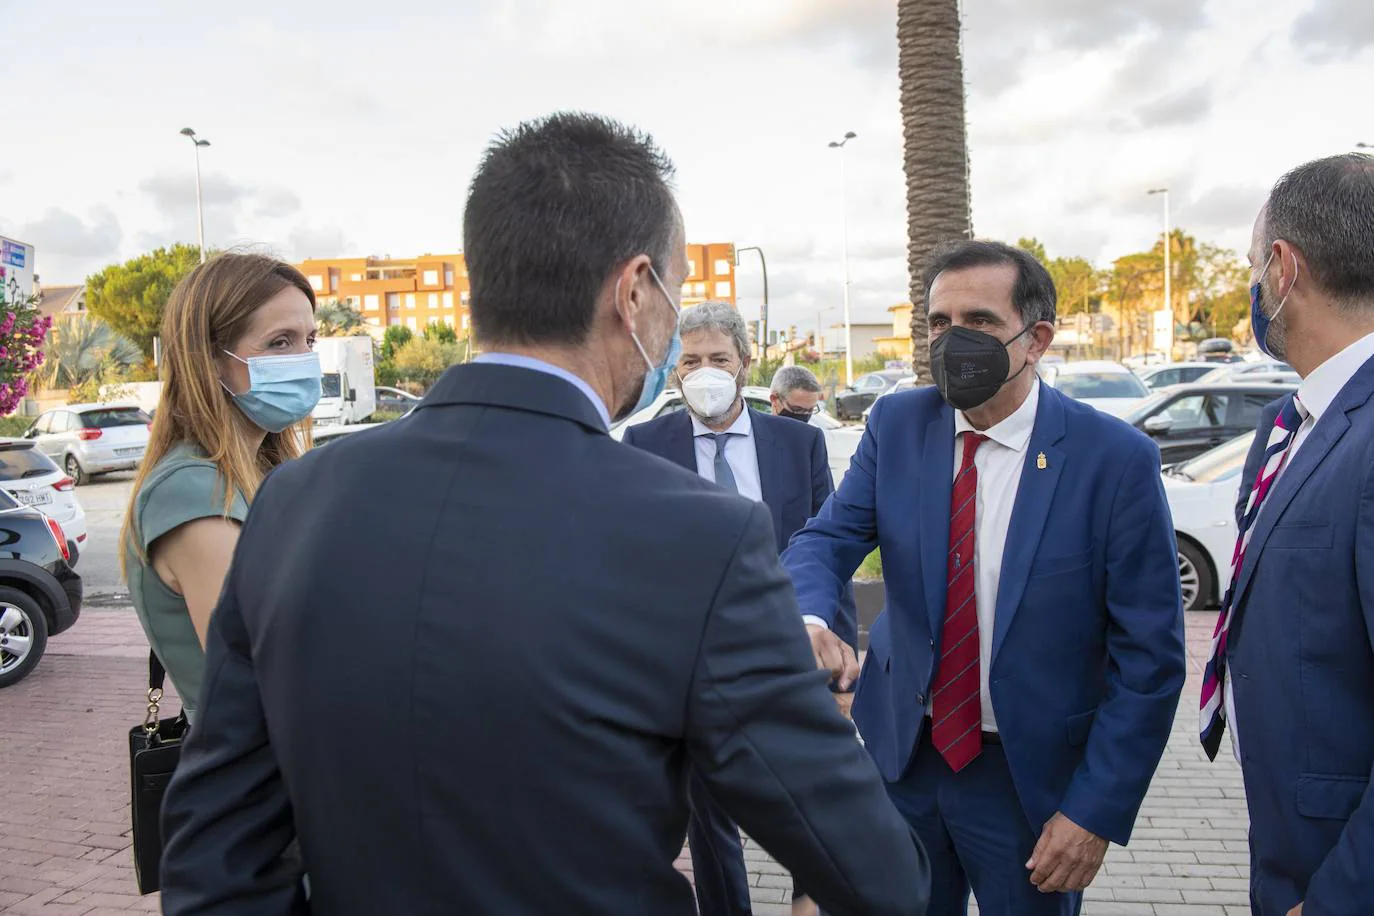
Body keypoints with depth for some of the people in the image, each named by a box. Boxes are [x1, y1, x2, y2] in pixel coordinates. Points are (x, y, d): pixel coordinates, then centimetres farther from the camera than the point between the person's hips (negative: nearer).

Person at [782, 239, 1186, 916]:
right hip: (904, 754, 3)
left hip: (1033, 776, -3)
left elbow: (1149, 656, -12)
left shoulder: (1116, 460, -15)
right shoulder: (897, 424, -4)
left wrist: (1098, 810, -14)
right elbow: (828, 537, -9)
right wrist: (808, 620, -32)